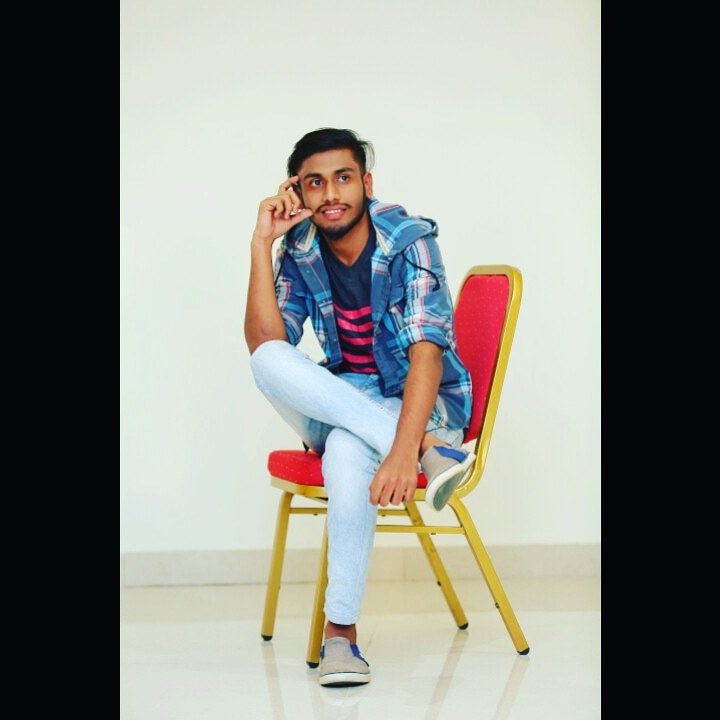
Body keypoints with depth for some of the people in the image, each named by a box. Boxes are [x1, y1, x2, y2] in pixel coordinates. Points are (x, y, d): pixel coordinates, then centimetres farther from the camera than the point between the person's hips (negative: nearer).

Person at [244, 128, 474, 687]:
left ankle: (341, 630, -29)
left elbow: (426, 353, -27)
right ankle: (429, 449, -33)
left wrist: (401, 451, -42)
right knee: (270, 362, -27)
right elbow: (265, 343, -14)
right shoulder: (299, 252, -2)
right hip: (337, 403, 5)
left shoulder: (410, 242, -15)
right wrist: (262, 244, -18)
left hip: (422, 401, -4)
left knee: (348, 449, -39)